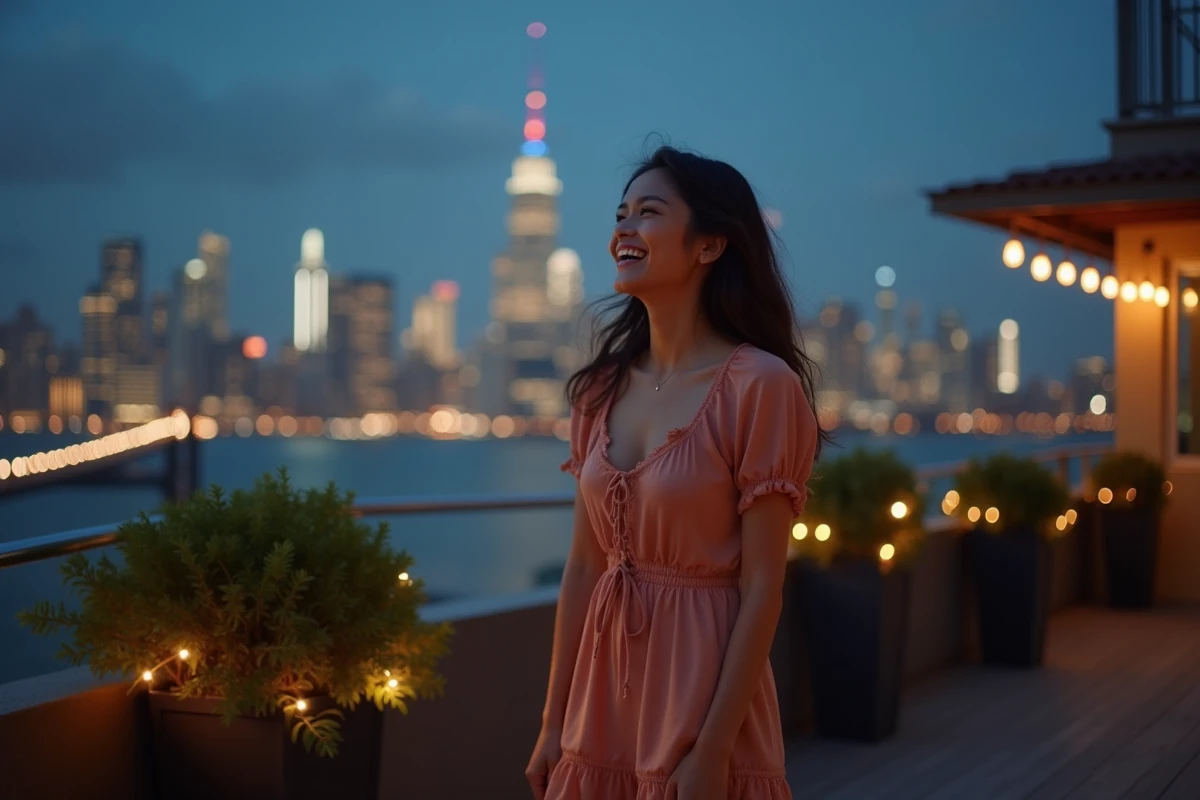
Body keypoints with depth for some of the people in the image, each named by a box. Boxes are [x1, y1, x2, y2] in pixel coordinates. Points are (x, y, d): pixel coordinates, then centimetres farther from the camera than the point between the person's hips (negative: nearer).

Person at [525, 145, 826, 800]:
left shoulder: (760, 385, -13)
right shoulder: (603, 388, 4)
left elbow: (762, 589, -14)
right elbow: (583, 565, 7)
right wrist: (554, 723, 7)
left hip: (703, 688, -5)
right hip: (604, 691, 6)